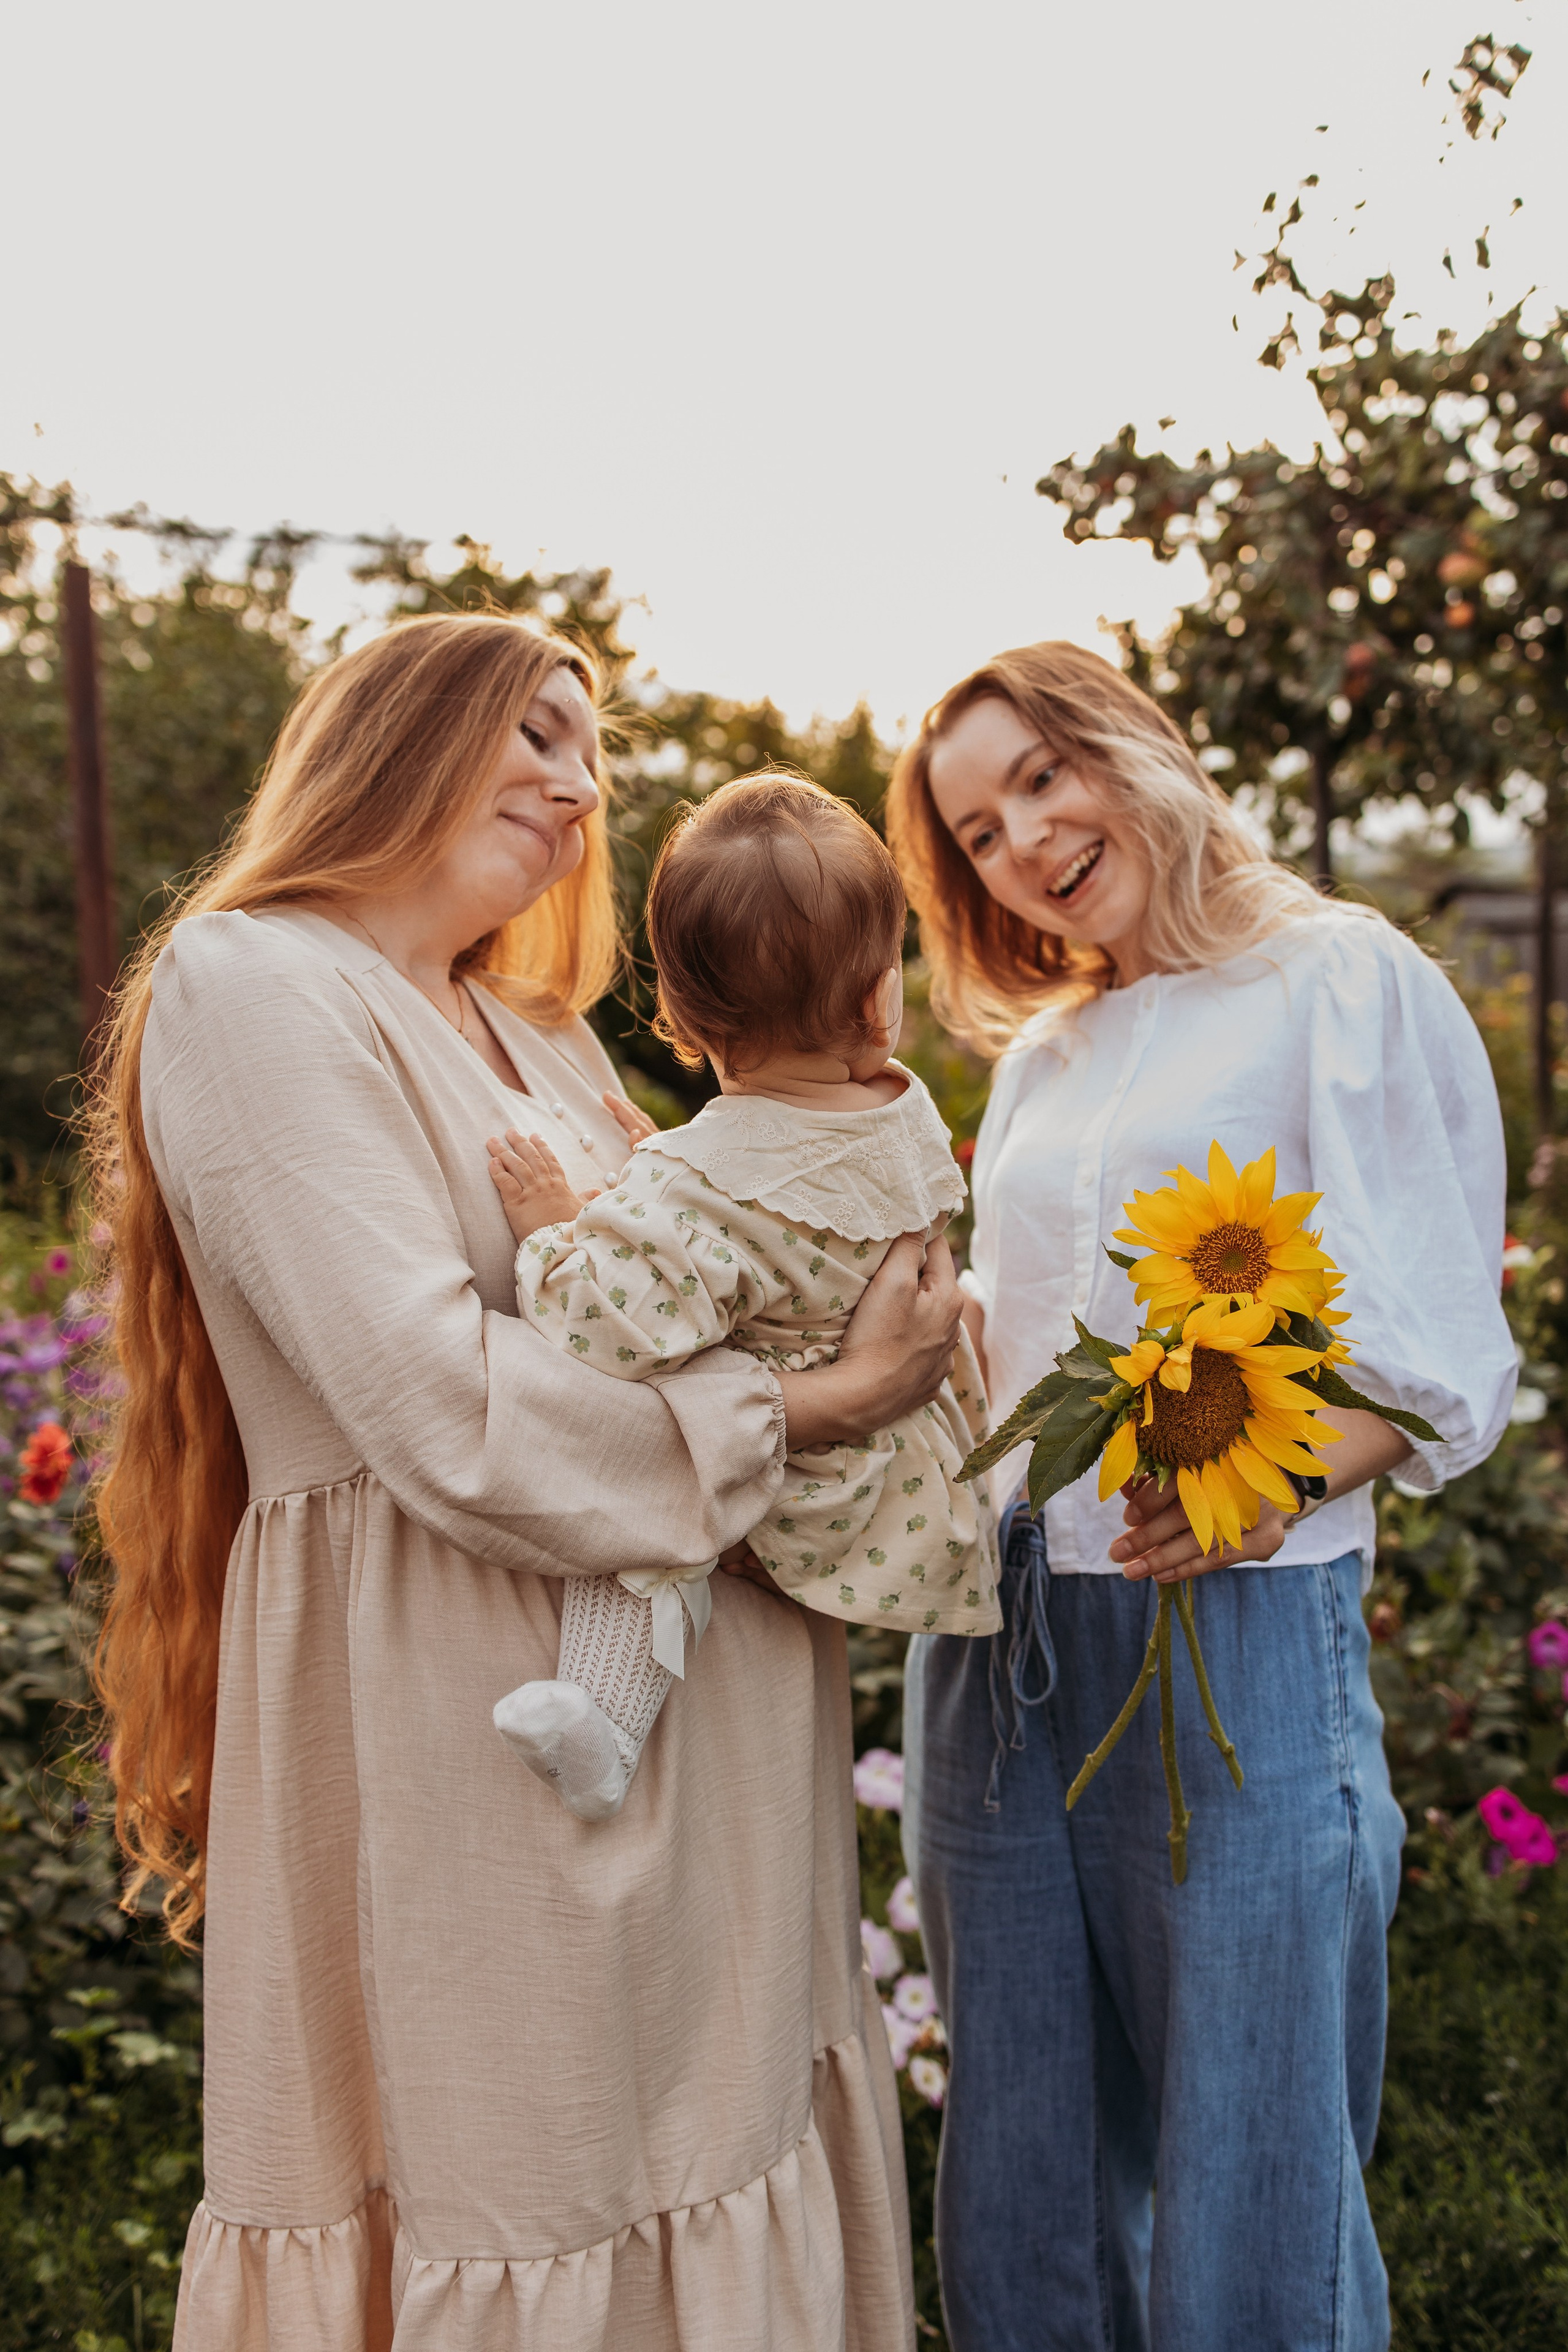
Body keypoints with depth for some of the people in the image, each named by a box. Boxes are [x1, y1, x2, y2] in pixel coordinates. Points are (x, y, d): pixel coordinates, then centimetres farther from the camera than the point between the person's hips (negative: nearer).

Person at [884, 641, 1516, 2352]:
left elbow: (1439, 1355, -8)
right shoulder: (1038, 1053, 18)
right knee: (1021, 2200, 13)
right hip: (997, 1642, 6)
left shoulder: (1344, 979, -2)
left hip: (1237, 1633, -6)